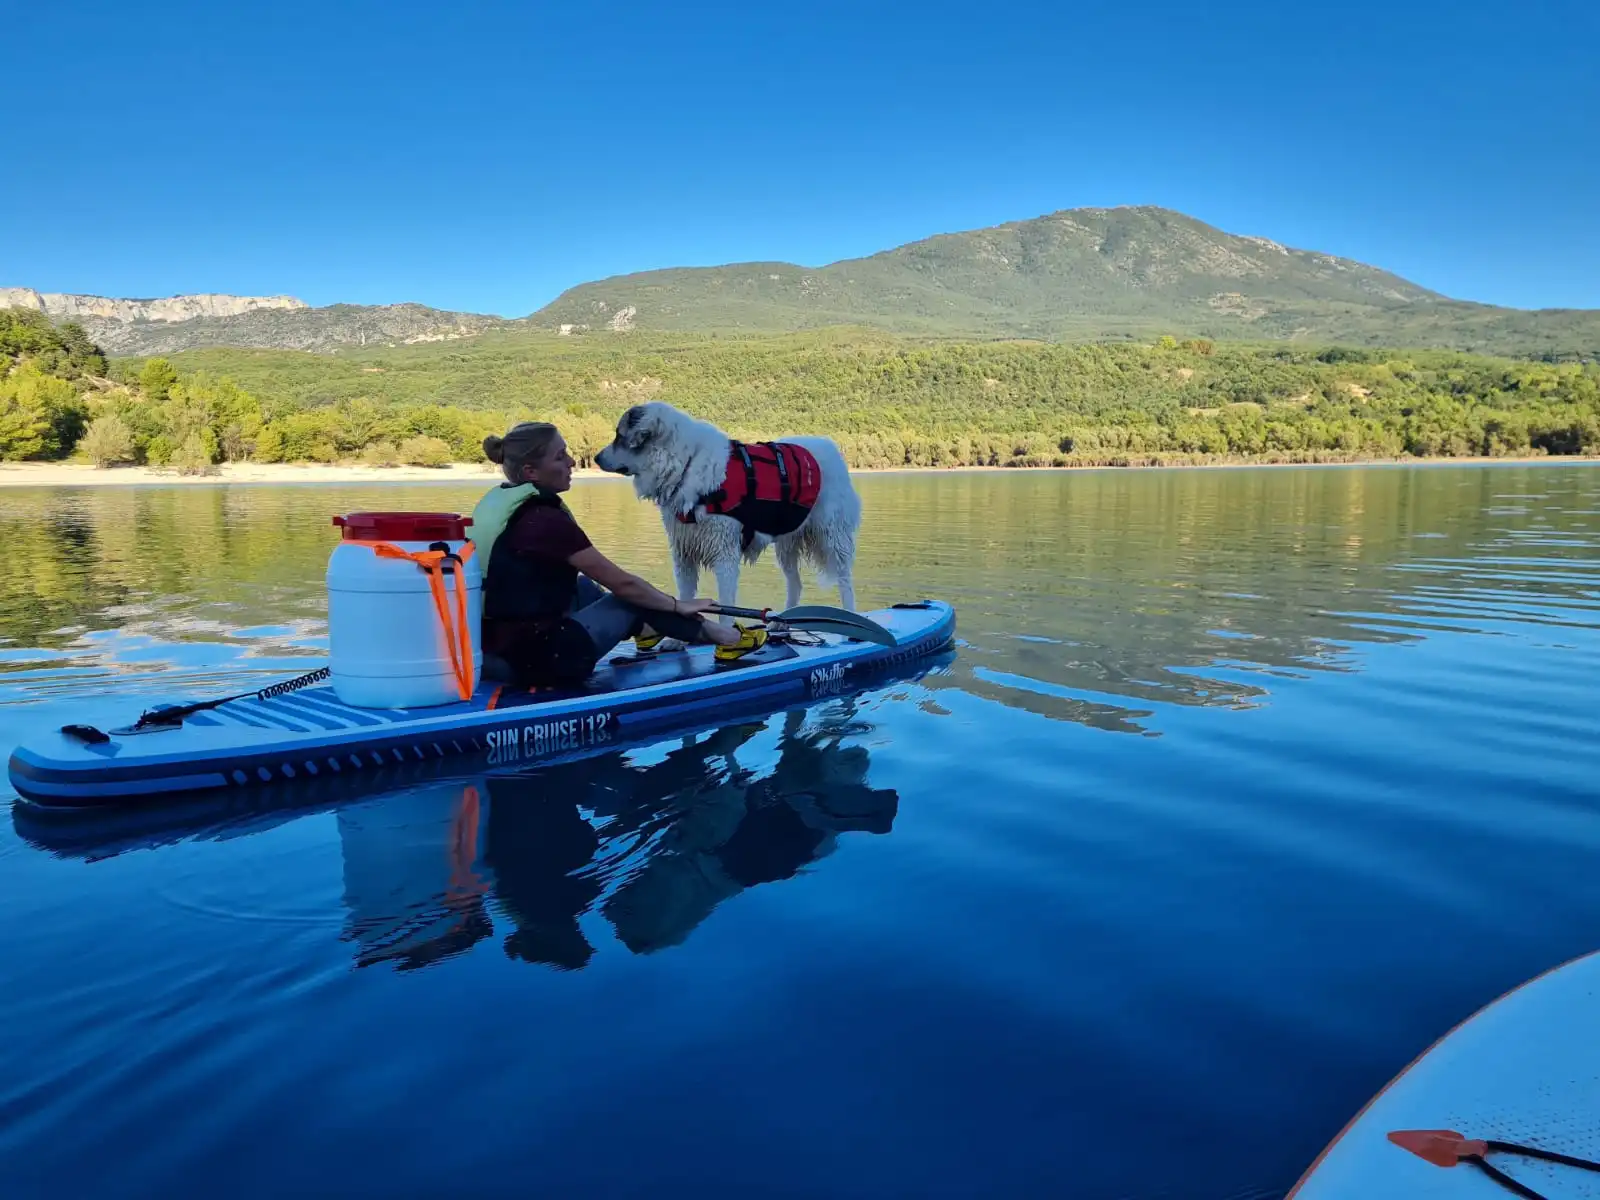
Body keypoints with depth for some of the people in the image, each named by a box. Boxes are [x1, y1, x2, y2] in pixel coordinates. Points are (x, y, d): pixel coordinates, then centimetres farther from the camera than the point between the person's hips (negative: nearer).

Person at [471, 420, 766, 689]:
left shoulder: (496, 501, 4)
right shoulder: (545, 520, -20)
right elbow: (623, 583, -13)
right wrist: (679, 606, 3)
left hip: (496, 649, 8)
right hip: (542, 658, -8)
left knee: (583, 586, 25)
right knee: (634, 597, 8)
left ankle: (641, 630, 45)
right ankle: (725, 637, 22)